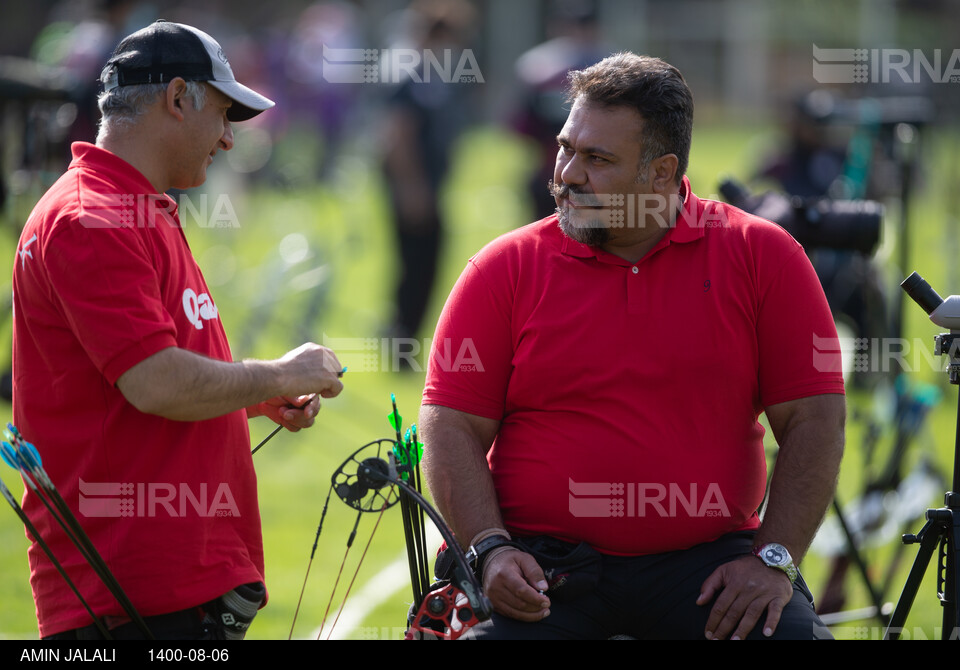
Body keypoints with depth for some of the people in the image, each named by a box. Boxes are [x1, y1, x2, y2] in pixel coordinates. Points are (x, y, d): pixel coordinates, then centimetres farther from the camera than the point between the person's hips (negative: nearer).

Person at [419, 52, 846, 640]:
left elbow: (813, 418, 2)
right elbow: (453, 426, 4)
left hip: (710, 563, 0)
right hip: (544, 566, 0)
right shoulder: (505, 270, 5)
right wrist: (490, 549, -12)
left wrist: (774, 560, -8)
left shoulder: (762, 257, 4)